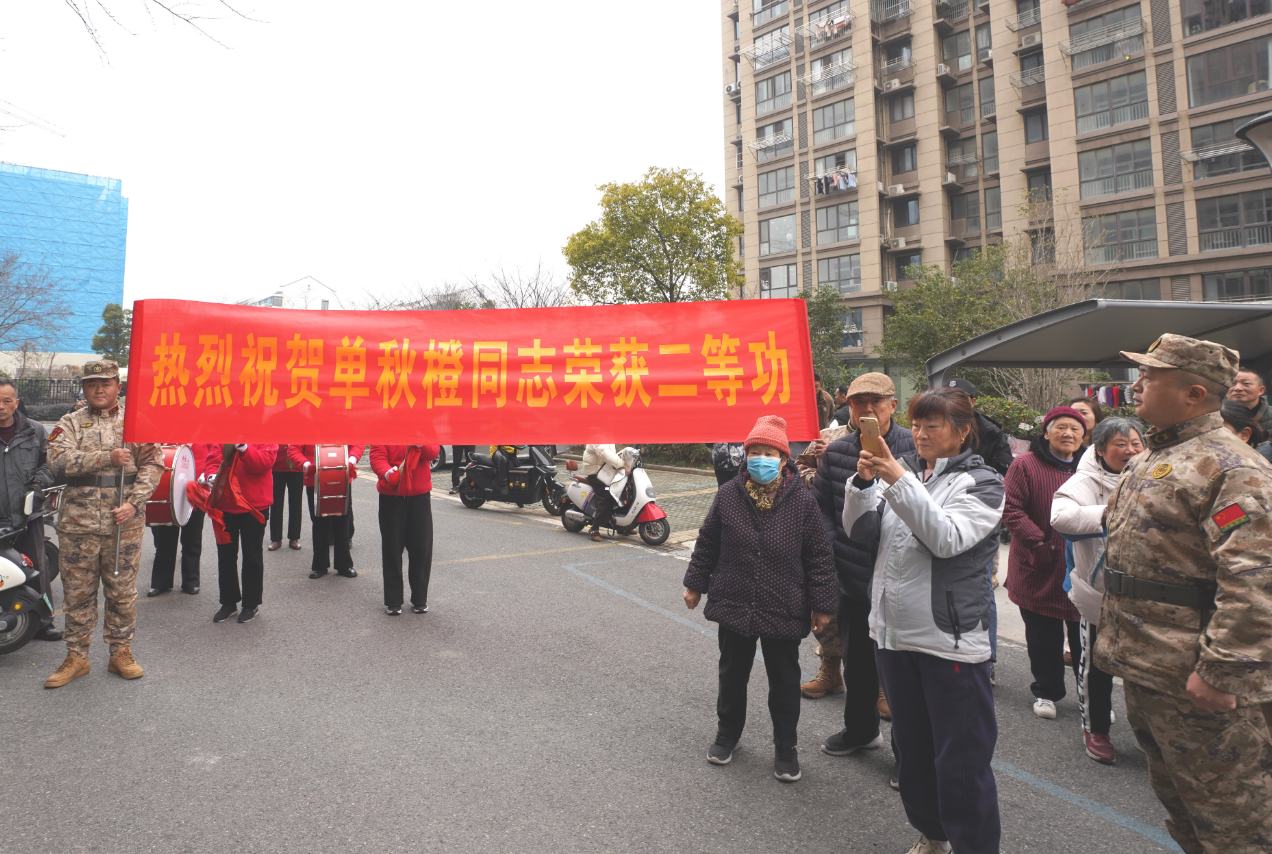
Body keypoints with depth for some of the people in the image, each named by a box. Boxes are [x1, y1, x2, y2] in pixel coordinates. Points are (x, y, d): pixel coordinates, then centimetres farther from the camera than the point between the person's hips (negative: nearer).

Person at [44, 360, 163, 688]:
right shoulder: (71, 423, 8)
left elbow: (152, 465, 0)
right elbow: (58, 459, -9)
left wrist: (133, 503, -12)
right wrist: (108, 457, -19)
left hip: (124, 522, -1)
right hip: (78, 522, 1)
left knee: (122, 589, 6)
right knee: (77, 591, 8)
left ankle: (121, 652, 20)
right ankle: (76, 656, 21)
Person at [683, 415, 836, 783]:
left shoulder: (802, 501, -10)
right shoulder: (728, 495, -5)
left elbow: (819, 557, -4)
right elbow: (707, 544, 5)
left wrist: (822, 605, -3)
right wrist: (695, 584, 9)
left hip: (784, 611, -1)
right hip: (733, 605, 2)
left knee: (784, 680, 13)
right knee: (732, 673, 18)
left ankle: (785, 748, 32)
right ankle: (727, 733, 40)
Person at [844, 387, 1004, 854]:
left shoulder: (981, 482, -5)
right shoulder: (905, 469, 8)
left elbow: (947, 539, -22)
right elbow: (860, 529, 2)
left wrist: (899, 480, -27)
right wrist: (864, 481, -14)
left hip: (951, 640, -6)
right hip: (894, 633, 6)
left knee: (961, 759, 2)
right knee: (911, 746, 20)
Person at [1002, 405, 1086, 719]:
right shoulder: (1025, 466, -4)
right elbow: (1011, 510, -9)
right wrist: (1039, 541, -18)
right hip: (1040, 569, -3)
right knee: (1043, 635, 9)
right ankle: (1046, 691, 26)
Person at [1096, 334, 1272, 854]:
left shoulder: (1230, 468, -18)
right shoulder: (1151, 459, 13)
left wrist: (1220, 672, -27)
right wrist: (1114, 639, 21)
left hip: (1195, 683, -9)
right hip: (1142, 671, 9)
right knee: (1176, 798, 24)